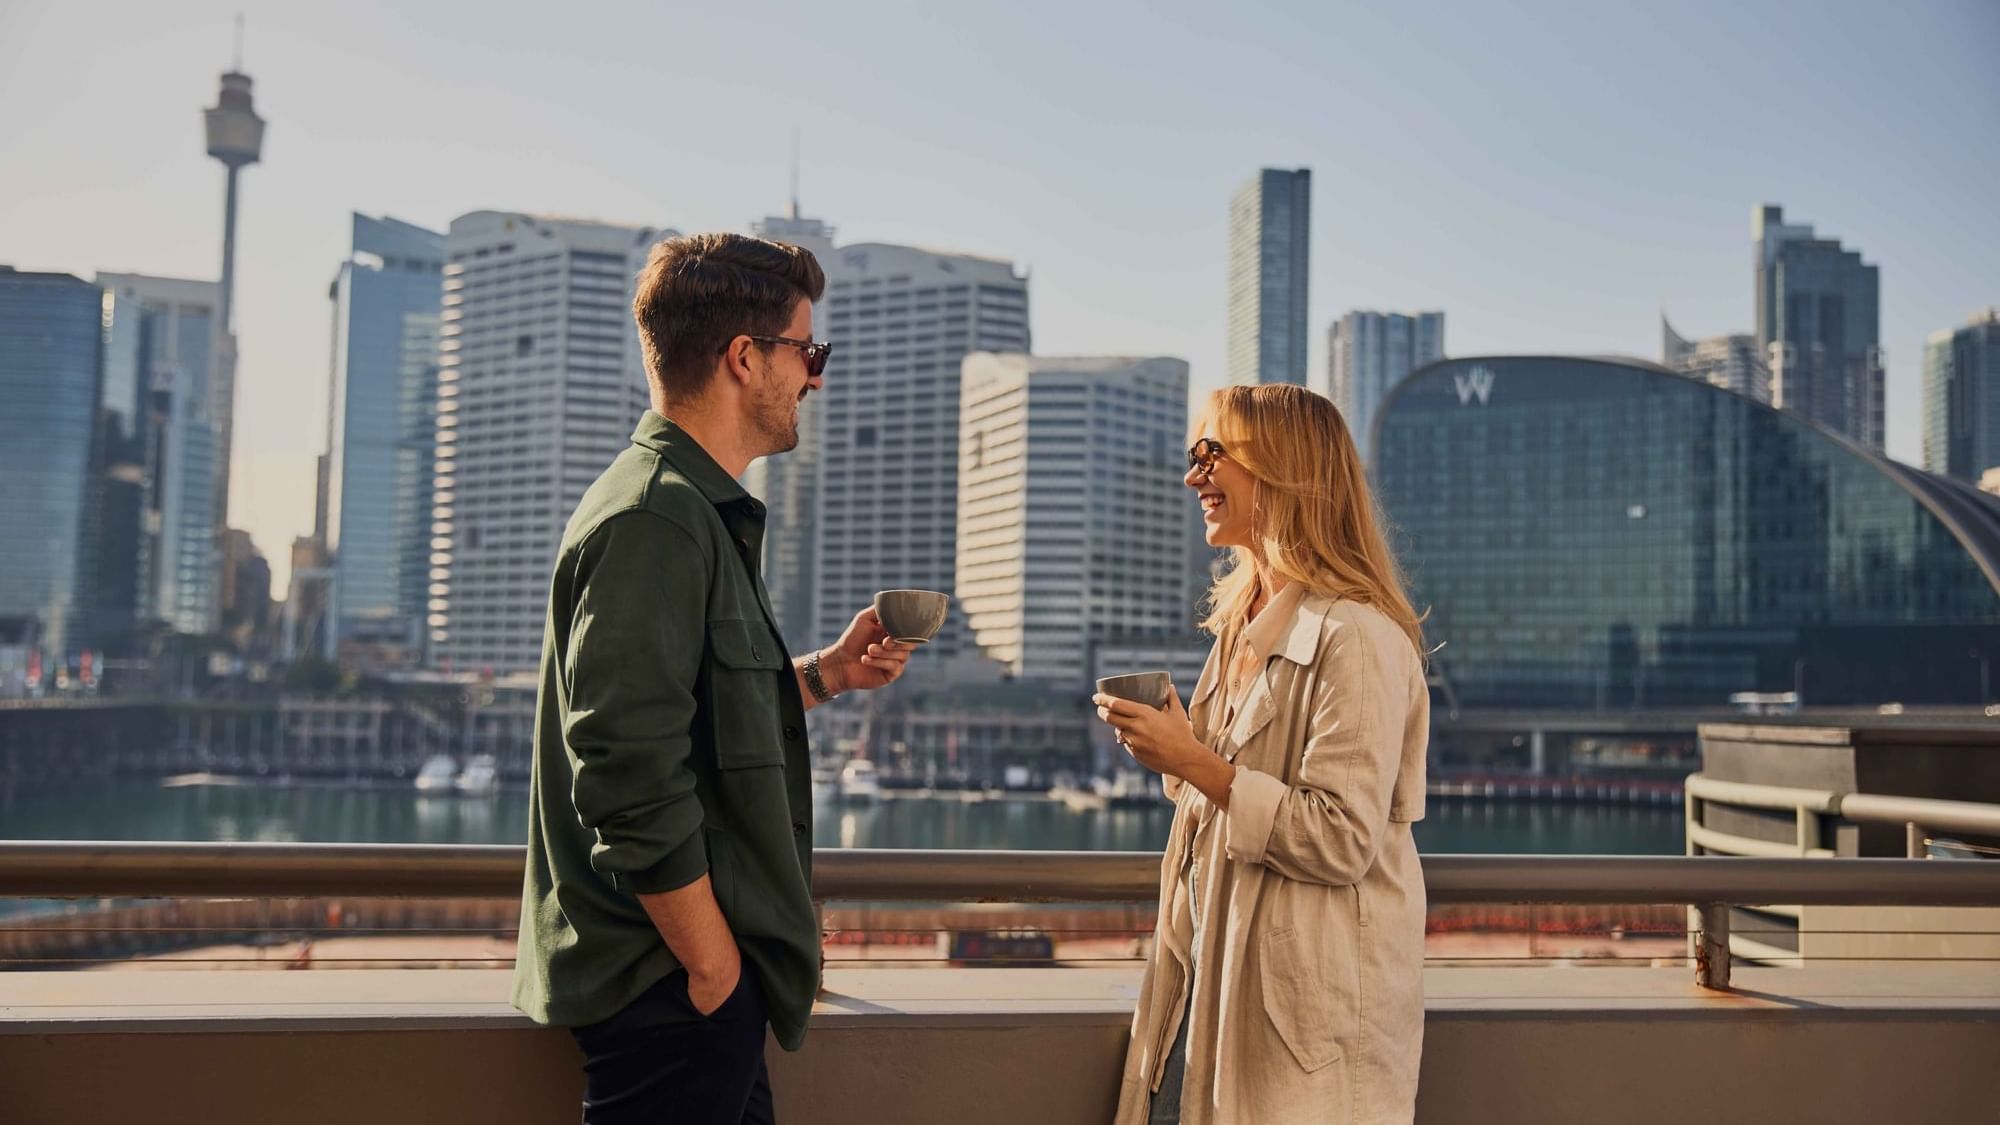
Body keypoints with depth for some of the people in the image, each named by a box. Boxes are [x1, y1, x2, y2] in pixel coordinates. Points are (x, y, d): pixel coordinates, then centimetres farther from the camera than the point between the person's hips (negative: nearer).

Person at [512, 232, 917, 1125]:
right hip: (669, 985, -10)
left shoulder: (698, 512, 15)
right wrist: (712, 965, -19)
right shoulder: (656, 521, -19)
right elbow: (631, 780, -25)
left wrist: (824, 676, 11)